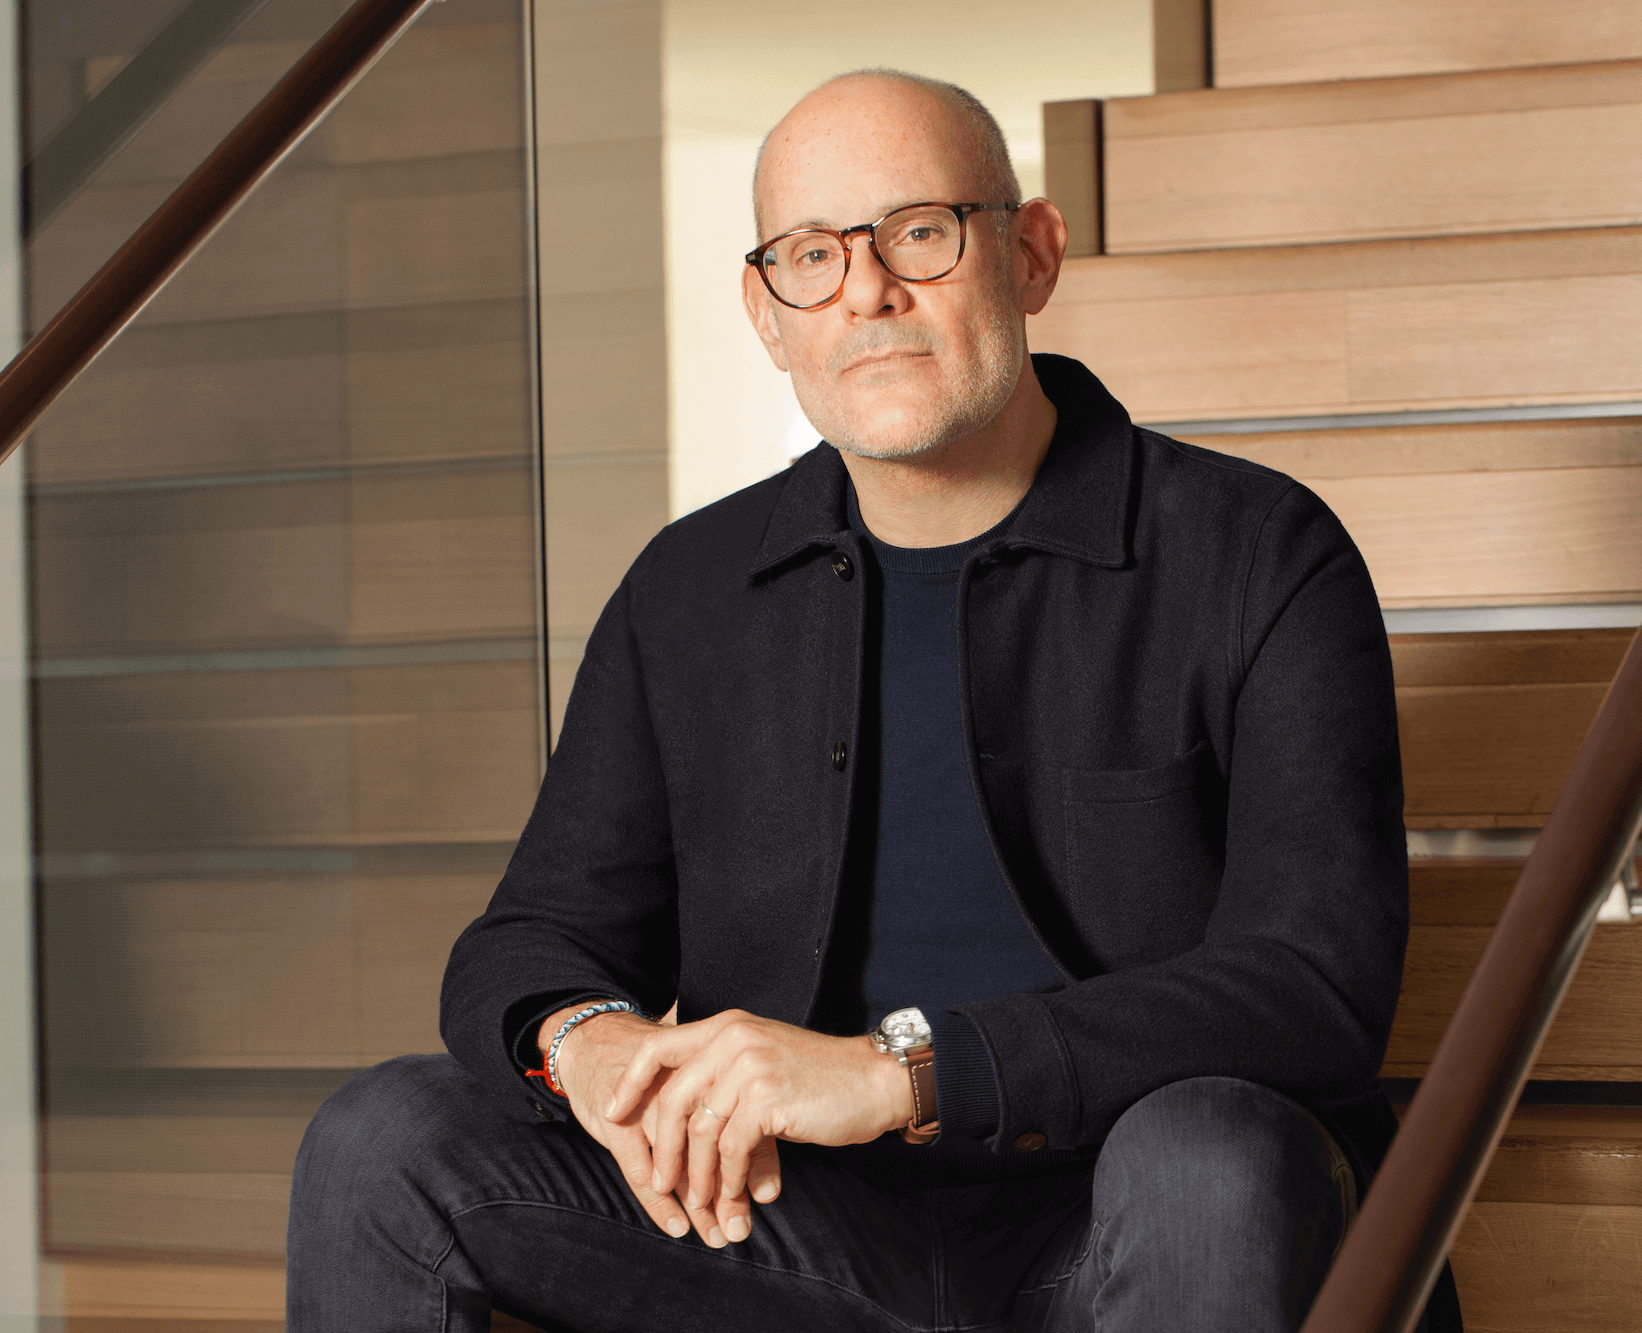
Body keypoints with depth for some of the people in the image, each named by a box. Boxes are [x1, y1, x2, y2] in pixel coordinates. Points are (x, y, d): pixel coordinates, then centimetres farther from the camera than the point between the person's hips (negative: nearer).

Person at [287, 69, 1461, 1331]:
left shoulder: (1258, 555, -5)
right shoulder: (687, 593, 9)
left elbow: (1319, 989, -16)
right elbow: (527, 950, 10)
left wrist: (905, 1070, -27)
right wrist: (585, 1040, -18)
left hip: (1127, 1228, -3)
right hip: (807, 1223, 3)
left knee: (1209, 1157, -38)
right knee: (383, 1142, -16)